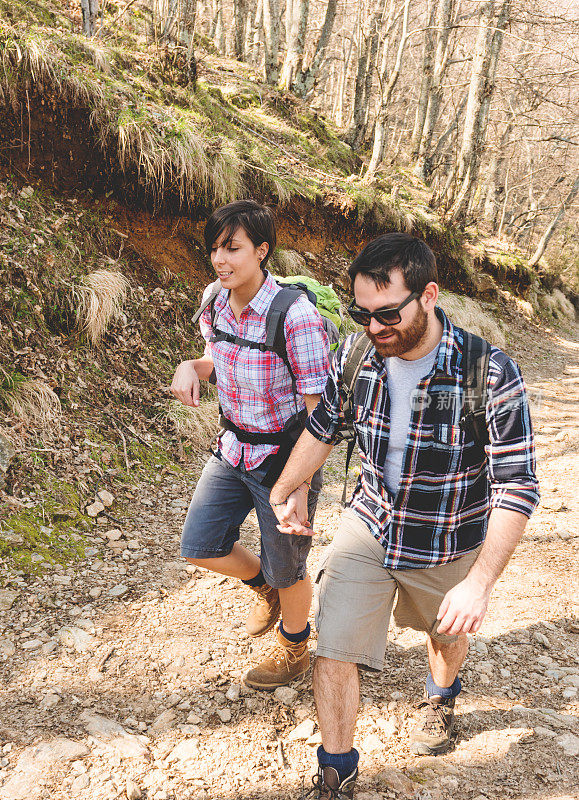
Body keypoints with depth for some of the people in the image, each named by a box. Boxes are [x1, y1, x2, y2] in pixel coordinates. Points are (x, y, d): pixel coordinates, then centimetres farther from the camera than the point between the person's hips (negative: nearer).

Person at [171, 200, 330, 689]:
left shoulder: (296, 317, -26)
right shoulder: (215, 304, -4)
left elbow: (318, 411, -22)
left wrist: (299, 487, -24)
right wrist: (191, 367, -9)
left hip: (284, 457, -6)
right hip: (234, 449, 7)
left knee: (286, 569, 13)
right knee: (200, 547, 11)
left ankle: (294, 652, 44)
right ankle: (266, 589, 42)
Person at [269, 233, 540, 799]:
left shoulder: (490, 375, -28)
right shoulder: (353, 358, -15)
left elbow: (517, 486, -25)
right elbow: (322, 429, 5)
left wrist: (479, 583, -30)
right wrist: (285, 491, -2)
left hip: (448, 547, -1)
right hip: (368, 526, 2)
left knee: (446, 631, 26)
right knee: (334, 651, -4)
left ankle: (441, 694, 63)